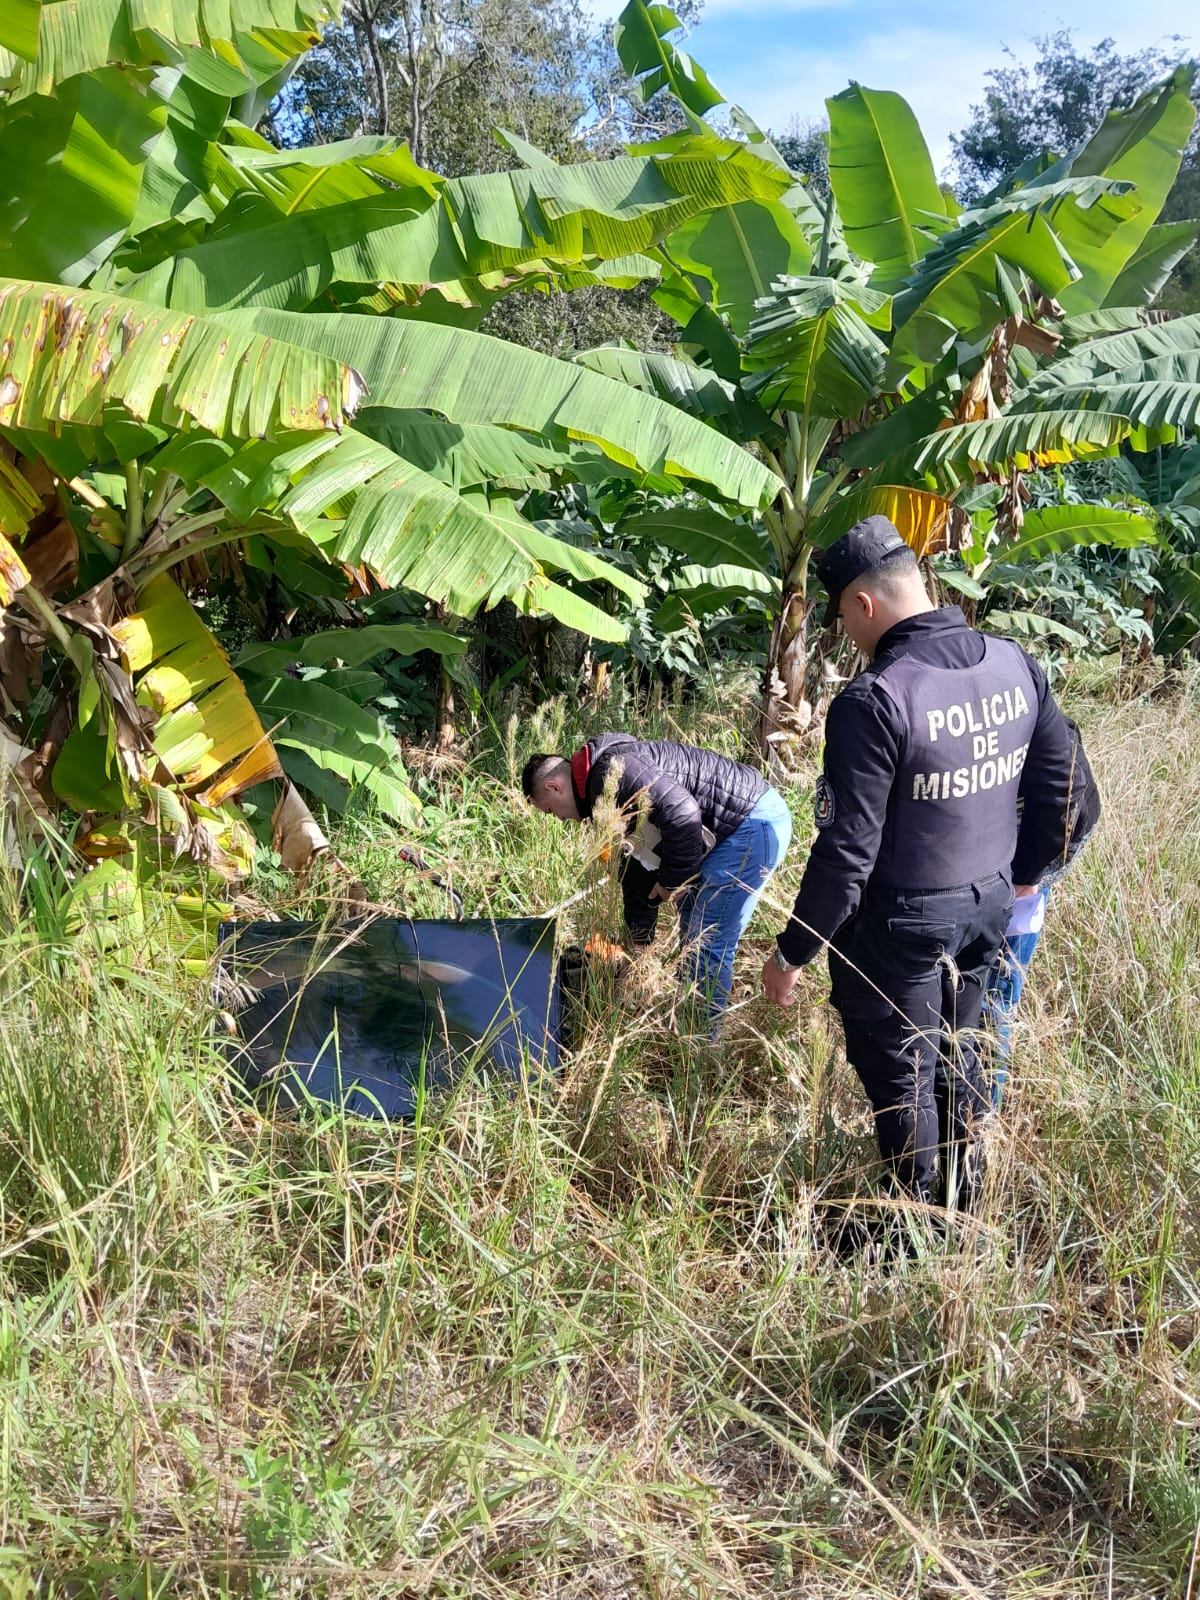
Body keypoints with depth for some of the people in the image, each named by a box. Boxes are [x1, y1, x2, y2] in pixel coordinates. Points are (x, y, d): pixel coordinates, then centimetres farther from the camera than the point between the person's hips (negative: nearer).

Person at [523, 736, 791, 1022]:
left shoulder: (612, 770, -19)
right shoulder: (600, 793, 16)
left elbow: (681, 812, -29)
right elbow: (635, 863, 25)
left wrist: (672, 879, -14)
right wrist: (639, 937, 29)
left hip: (754, 824, -11)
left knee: (708, 945, -6)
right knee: (693, 937, 23)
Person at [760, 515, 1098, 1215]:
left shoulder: (874, 701, -26)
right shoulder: (1016, 665, -4)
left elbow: (847, 851, -24)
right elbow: (1063, 785, 6)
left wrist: (791, 955, -14)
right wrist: (1023, 871, 22)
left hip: (901, 924, -7)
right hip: (990, 905, 7)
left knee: (902, 1078, 11)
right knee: (958, 1053, 24)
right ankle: (965, 1205, 41)